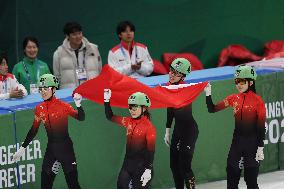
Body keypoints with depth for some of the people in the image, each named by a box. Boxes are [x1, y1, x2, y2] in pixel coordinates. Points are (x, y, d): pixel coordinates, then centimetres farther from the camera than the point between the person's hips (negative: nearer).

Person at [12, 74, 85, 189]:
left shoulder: (63, 106, -10)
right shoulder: (39, 109, 4)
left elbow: (80, 118, -18)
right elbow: (34, 130, 12)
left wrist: (78, 105, -36)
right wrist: (22, 148, 12)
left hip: (65, 147, -4)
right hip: (51, 148, 4)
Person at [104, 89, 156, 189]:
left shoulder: (149, 127, -14)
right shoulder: (128, 122, 4)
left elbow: (151, 150, -15)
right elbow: (110, 117, 14)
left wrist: (148, 169, -20)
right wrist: (107, 100, 5)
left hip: (141, 165, -6)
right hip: (128, 162, 6)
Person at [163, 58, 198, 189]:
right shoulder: (168, 86, 4)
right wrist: (167, 132, 17)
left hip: (189, 130, -8)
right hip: (178, 129, 8)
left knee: (184, 167, -9)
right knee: (174, 165, 12)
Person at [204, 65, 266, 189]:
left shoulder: (257, 101, -10)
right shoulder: (233, 98, 5)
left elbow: (261, 126, -9)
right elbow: (212, 109, 6)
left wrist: (260, 149, -10)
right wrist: (208, 93, -8)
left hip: (252, 142, -5)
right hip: (237, 141, 5)